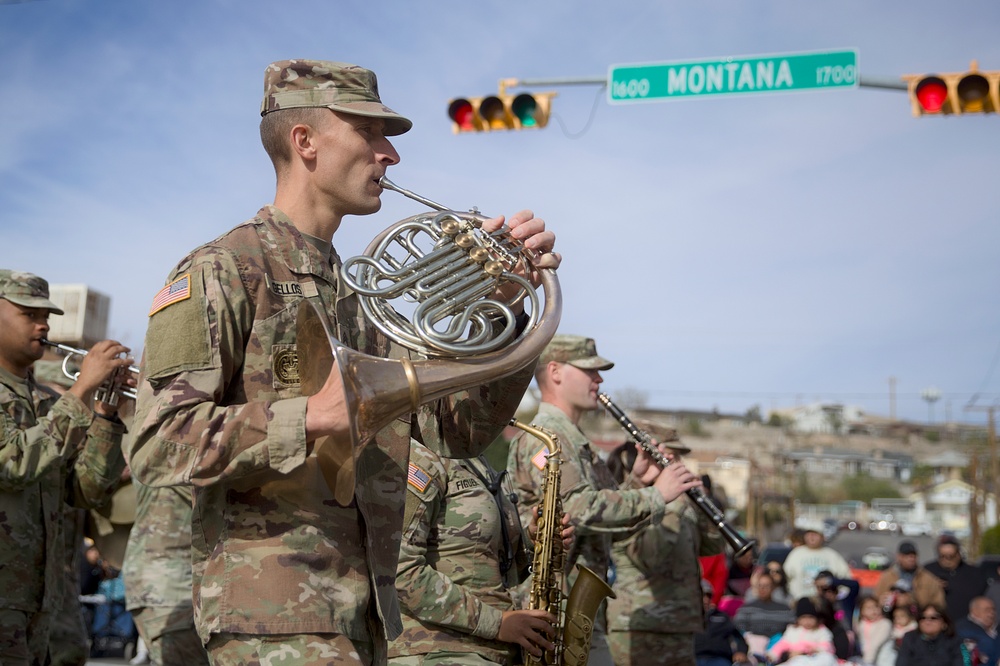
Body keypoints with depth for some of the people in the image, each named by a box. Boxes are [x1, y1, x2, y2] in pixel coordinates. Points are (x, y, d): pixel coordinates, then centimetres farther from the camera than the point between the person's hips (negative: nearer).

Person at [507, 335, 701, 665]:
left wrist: (638, 482, 4)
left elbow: (606, 517, 20)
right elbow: (582, 508, -27)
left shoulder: (574, 441, 19)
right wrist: (656, 495, -19)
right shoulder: (543, 437, -13)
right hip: (558, 611, -10)